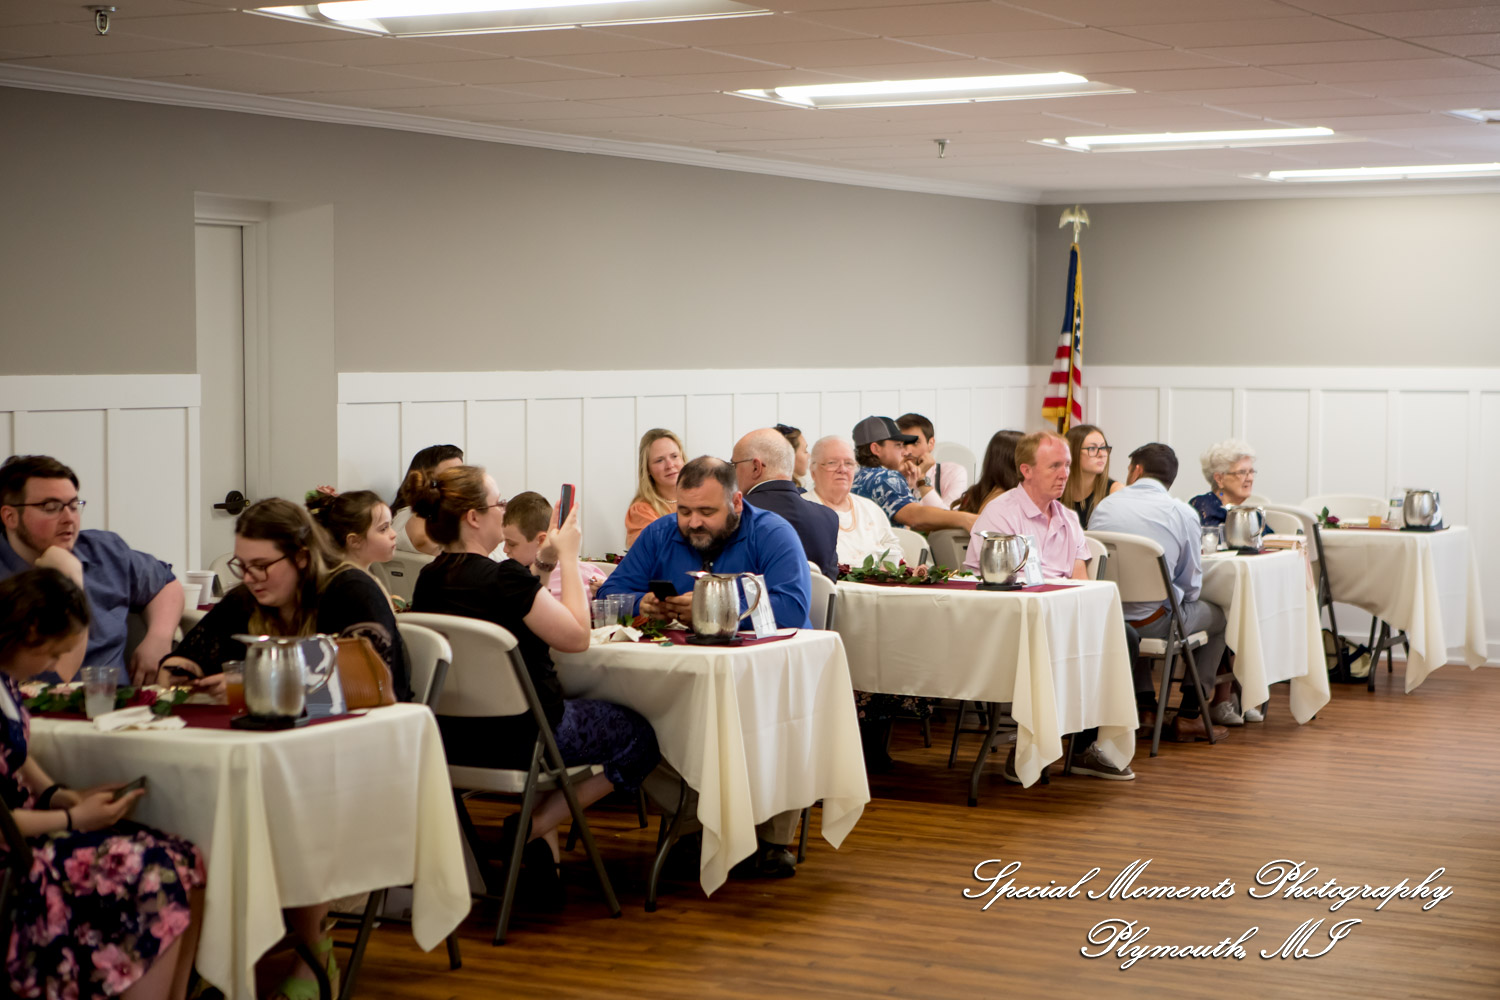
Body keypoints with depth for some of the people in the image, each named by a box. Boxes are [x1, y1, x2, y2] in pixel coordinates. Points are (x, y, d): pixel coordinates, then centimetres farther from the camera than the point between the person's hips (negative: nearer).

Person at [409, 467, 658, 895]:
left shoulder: (428, 579, 2)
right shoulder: (504, 577, -22)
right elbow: (577, 636, -15)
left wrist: (540, 561, 18)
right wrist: (568, 557, -8)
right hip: (515, 738, -8)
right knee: (642, 738, 10)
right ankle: (534, 826, 4)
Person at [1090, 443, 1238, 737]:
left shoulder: (1104, 506, 4)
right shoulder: (1183, 514, -4)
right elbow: (1192, 588, 1)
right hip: (1155, 622, -4)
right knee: (1218, 614, 22)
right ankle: (1189, 715, 20)